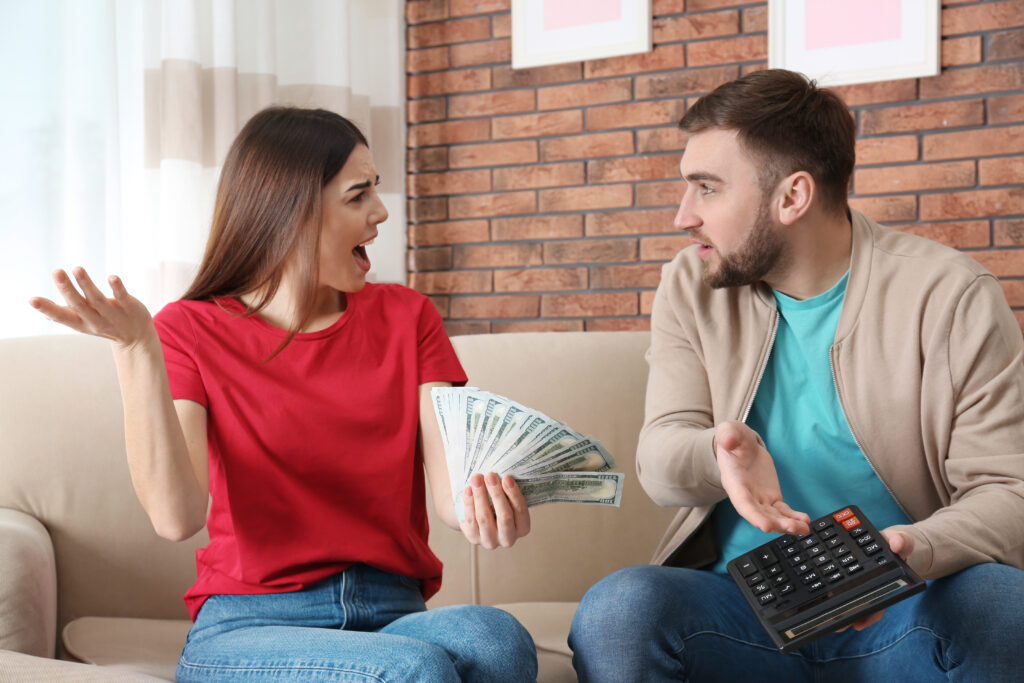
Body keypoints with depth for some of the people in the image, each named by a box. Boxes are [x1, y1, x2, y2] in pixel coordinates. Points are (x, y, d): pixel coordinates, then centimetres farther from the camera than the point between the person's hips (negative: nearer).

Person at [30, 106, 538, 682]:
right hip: (249, 625, -3)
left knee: (496, 637, -32)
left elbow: (451, 484, -1)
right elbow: (177, 517, -11)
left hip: (395, 613, 3)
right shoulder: (190, 332, 4)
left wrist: (490, 509, -26)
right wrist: (137, 351, -21)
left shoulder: (407, 317, 12)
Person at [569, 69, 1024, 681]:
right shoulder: (691, 287, 6)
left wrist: (914, 552, -28)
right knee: (619, 608, -30)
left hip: (895, 616, -1)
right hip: (742, 601, 1)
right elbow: (660, 456, 0)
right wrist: (718, 453, -25)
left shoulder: (953, 297, -4)